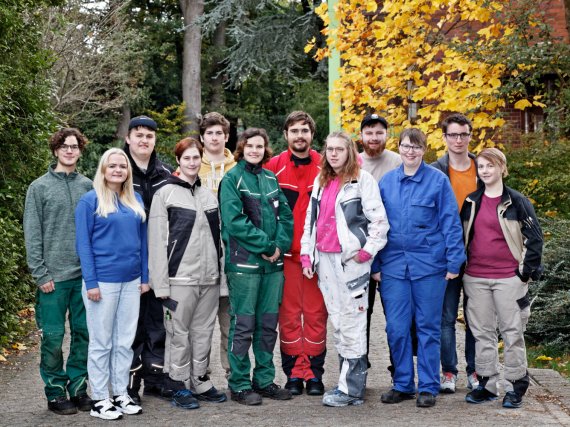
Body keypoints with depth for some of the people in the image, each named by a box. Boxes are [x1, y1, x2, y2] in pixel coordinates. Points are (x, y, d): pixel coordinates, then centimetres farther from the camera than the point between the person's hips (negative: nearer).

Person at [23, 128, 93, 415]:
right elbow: (33, 234, -3)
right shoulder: (40, 187, 0)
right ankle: (55, 391, 12)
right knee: (53, 336, 0)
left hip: (85, 274, 3)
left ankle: (78, 387, 19)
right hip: (54, 276, -3)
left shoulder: (87, 185, 9)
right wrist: (40, 274, -9)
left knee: (83, 333, 7)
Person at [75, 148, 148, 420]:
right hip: (103, 281, -5)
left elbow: (142, 239, 13)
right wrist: (91, 282, -14)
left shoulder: (136, 201, 9)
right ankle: (99, 400, 10)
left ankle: (121, 394, 19)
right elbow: (83, 243, -9)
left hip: (131, 281, 5)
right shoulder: (90, 201, -6)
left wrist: (145, 277, 8)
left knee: (125, 341, 10)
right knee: (101, 343, 2)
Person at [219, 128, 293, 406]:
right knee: (243, 325, -2)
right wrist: (266, 245, -15)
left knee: (268, 325, 11)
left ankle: (264, 380, 21)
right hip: (244, 262, -6)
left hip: (273, 262, 6)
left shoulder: (271, 179, 13)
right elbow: (234, 221, -14)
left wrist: (280, 245, -6)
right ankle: (239, 385, 7)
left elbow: (285, 215, 11)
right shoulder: (232, 179, -4)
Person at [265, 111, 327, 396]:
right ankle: (293, 373, 11)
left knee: (316, 313, 4)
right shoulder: (273, 167, 2)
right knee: (289, 314, 3)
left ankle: (314, 373, 13)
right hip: (285, 254, -1)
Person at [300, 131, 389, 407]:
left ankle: (351, 388, 0)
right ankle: (349, 379, 19)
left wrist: (367, 251, -12)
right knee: (337, 322, 10)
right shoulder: (321, 182, 16)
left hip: (350, 259, -7)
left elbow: (379, 220, -9)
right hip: (324, 259, 7)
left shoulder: (362, 180, -4)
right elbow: (310, 220, 20)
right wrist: (306, 255, 13)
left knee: (352, 323, -5)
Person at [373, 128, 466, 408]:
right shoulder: (387, 181, 8)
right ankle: (403, 384, 18)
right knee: (396, 328, 5)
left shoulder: (438, 180, -2)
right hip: (394, 264, 3)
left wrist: (454, 262, -8)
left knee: (428, 327, 5)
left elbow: (450, 223, -3)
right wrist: (374, 264, 7)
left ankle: (428, 387, 14)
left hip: (429, 264, -3)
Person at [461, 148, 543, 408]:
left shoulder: (516, 202, -2)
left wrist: (527, 271, -4)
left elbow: (534, 237, -1)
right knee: (482, 332, 8)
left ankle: (516, 387, 10)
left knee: (512, 333, 1)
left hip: (508, 277, -4)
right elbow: (462, 235, 18)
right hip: (475, 277, 4)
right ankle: (486, 385, 18)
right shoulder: (471, 202, 9)